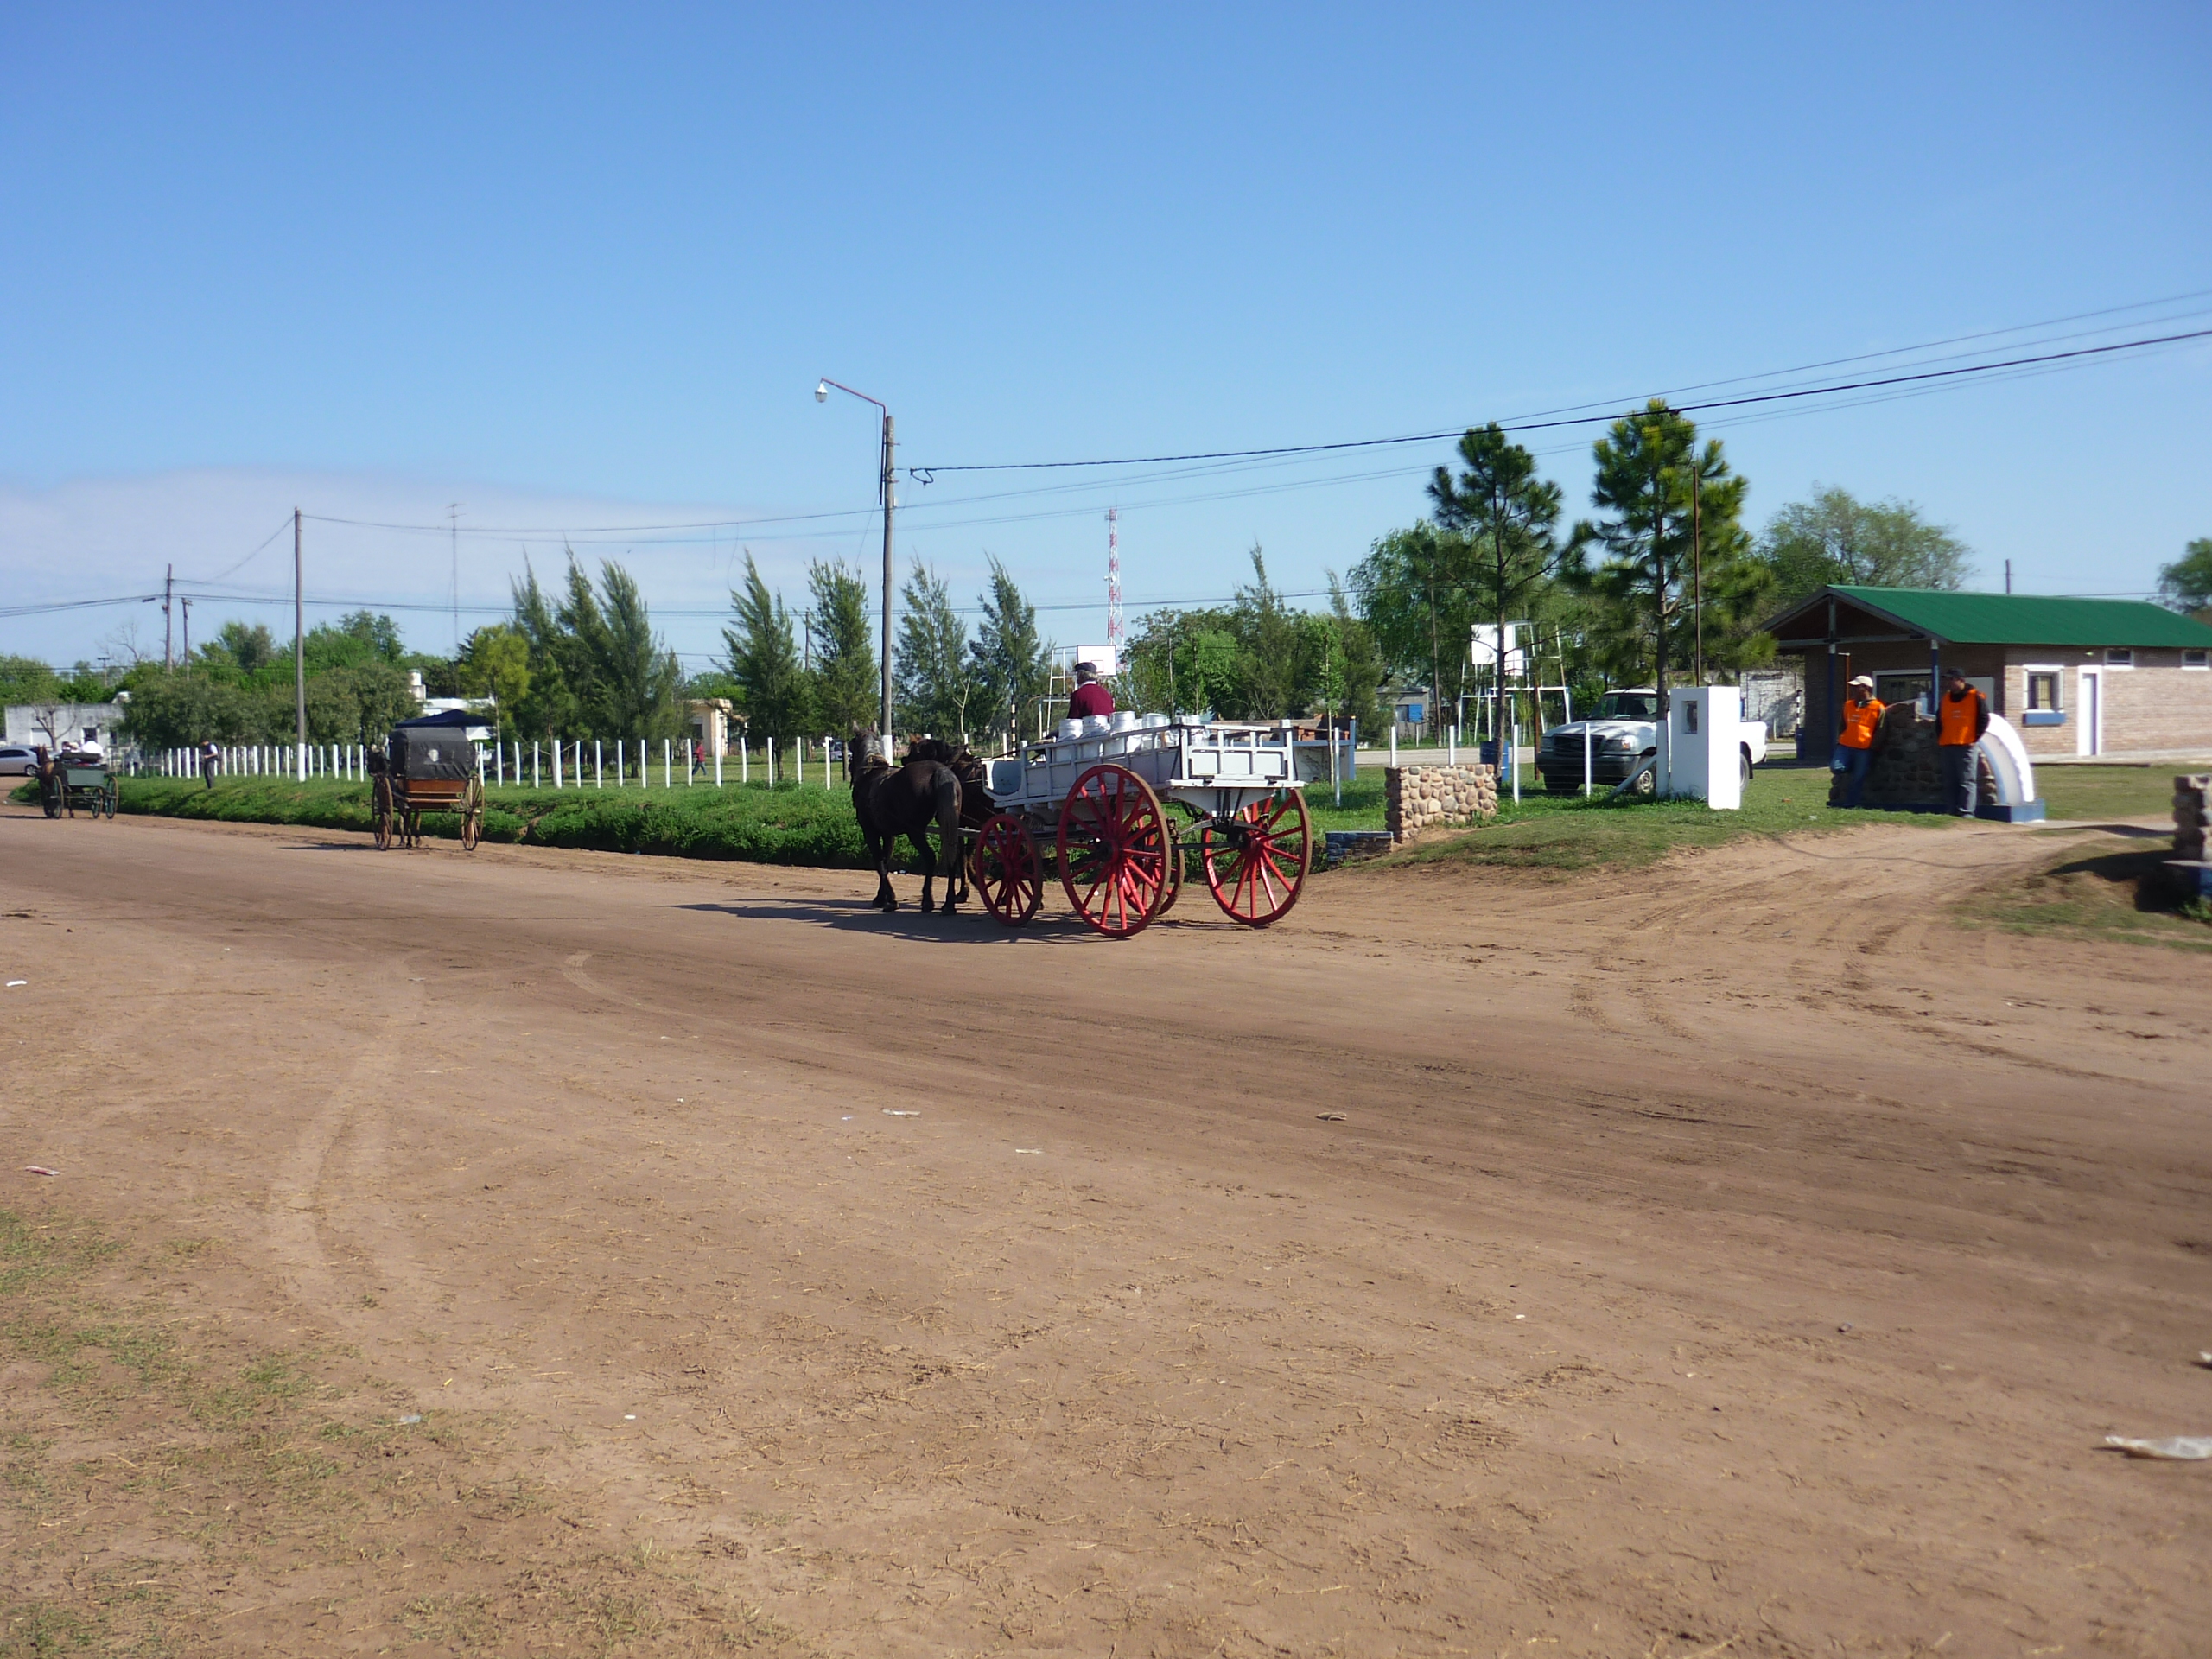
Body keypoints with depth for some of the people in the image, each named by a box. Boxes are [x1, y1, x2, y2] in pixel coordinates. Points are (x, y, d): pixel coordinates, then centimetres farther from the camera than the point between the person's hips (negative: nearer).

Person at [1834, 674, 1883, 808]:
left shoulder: (1878, 708, -2)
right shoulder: (1848, 705, 13)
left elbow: (1880, 732, -1)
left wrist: (1873, 748, -6)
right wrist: (1839, 739, 12)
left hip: (1864, 750, -4)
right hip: (1845, 746, 4)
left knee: (1858, 778, -1)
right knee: (1837, 768, -15)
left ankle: (1851, 804, 7)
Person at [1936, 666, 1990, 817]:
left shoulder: (1975, 697, -1)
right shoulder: (1944, 699, 16)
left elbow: (1984, 719, -2)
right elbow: (1939, 722, 22)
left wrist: (1975, 738, -7)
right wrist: (1939, 740, 13)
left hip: (1966, 746, -6)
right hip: (1946, 747, 6)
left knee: (1967, 781, -8)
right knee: (1949, 782, 7)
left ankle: (1966, 812, -11)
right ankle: (1951, 813, 10)